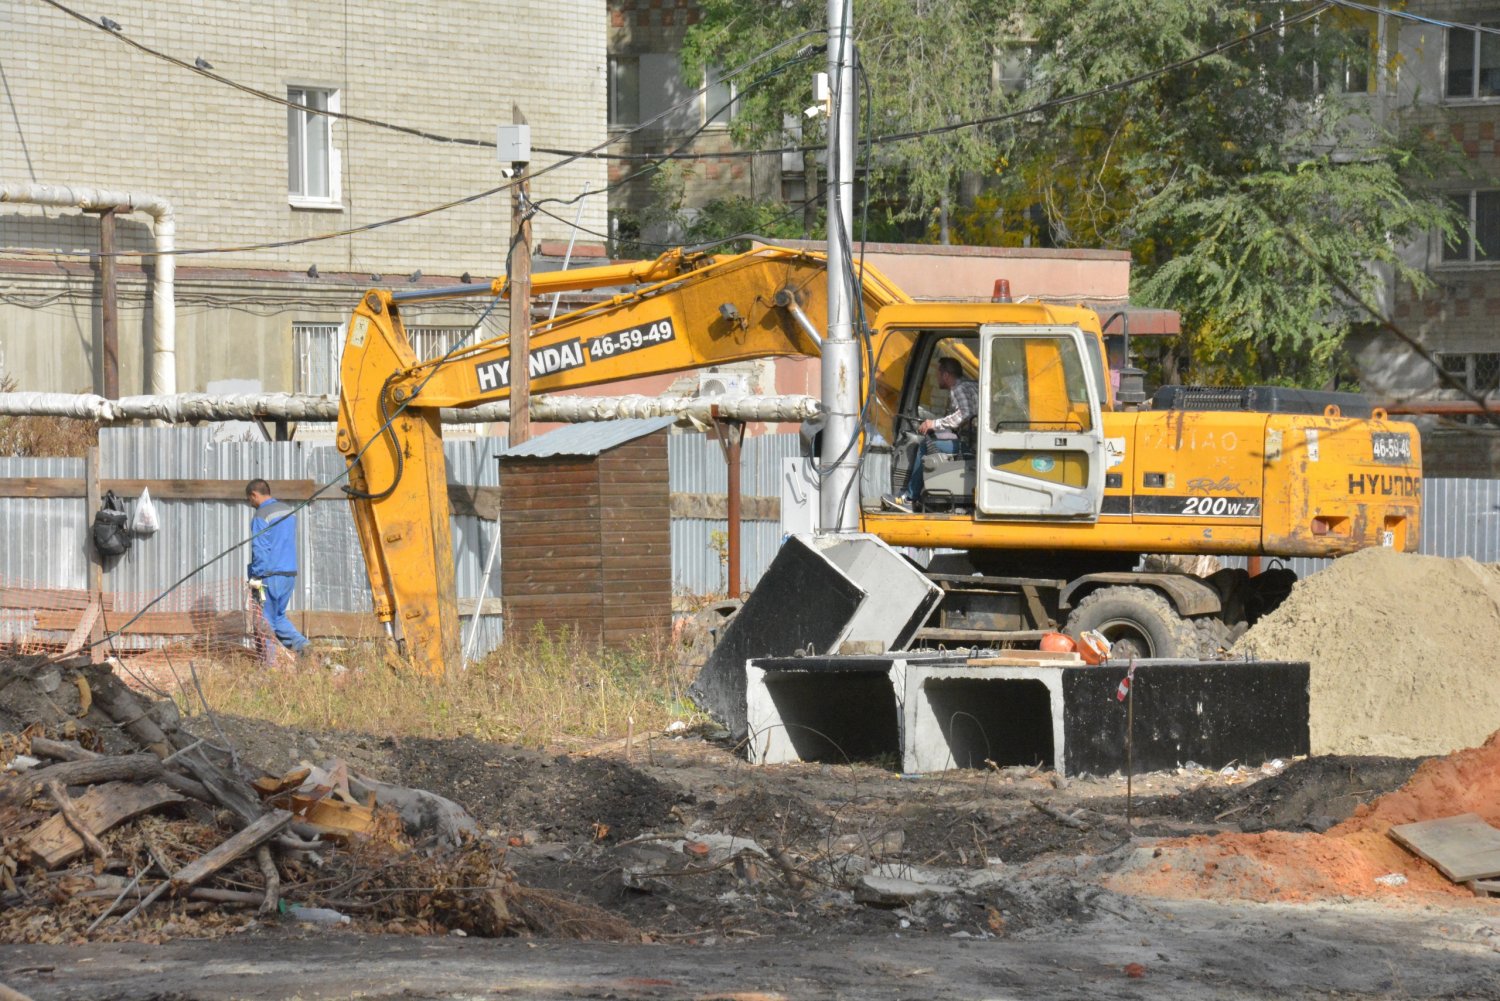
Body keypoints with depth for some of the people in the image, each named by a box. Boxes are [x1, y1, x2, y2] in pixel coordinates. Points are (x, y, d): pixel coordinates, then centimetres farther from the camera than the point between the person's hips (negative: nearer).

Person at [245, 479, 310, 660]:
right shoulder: (288, 511, 13)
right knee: (279, 616, 19)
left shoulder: (261, 516, -12)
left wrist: (256, 576, -9)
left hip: (270, 576, -8)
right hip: (290, 574, 8)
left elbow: (260, 550, -16)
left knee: (266, 621, 0)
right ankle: (299, 642, -2)